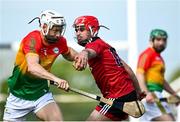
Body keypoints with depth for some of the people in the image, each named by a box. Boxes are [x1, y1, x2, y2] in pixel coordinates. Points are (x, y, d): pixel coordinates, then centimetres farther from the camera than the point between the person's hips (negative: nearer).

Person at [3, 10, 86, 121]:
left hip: (41, 91, 4)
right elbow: (32, 67, -41)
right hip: (20, 95, -3)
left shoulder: (60, 41, -7)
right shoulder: (33, 39, -24)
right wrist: (56, 79, -54)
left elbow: (68, 54, 19)